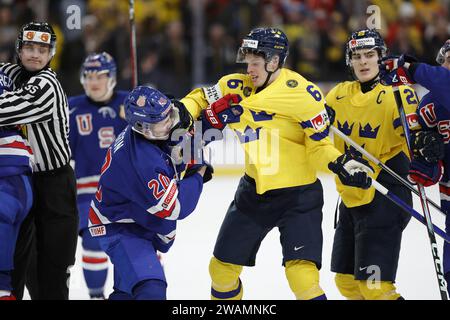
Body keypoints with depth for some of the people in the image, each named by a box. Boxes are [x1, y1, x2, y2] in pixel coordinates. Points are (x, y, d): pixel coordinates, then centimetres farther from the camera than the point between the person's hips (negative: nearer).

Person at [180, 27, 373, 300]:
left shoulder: (303, 93, -18)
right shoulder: (237, 88, -4)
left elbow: (318, 146, -11)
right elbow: (200, 99, 9)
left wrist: (340, 163, -28)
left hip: (298, 193, -6)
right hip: (254, 190, 6)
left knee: (302, 273, -20)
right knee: (222, 267, 14)